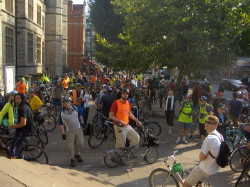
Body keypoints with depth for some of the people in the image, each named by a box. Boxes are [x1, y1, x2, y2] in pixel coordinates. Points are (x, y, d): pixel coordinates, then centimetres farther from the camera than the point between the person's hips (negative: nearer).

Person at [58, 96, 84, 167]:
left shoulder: (74, 108, -1)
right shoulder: (62, 113, -14)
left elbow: (79, 115, 16)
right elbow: (60, 124, -12)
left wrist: (82, 122, 11)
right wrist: (63, 134, -15)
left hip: (78, 129, 4)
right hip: (69, 131, -4)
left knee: (79, 143, 14)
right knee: (70, 146, -1)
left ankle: (77, 154, 38)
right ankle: (72, 159, 16)